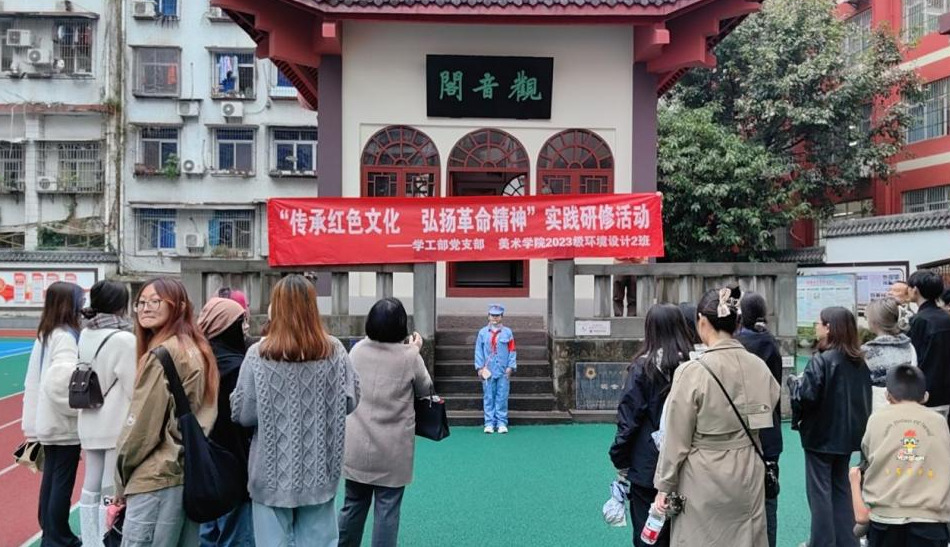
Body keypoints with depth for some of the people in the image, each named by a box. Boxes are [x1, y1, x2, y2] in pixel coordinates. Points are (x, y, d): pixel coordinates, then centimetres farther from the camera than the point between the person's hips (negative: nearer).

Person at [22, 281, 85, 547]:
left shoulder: (44, 334, 7)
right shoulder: (66, 336, -19)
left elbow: (34, 379, 11)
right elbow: (58, 380, -29)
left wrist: (32, 422, 15)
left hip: (48, 421, 8)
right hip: (65, 424, -8)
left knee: (50, 478, 17)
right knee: (63, 483, 3)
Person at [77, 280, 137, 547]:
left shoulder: (85, 335, 4)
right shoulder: (124, 339, -18)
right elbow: (133, 387, -16)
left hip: (91, 422, 7)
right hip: (118, 424, -7)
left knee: (91, 487, 14)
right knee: (111, 491, 1)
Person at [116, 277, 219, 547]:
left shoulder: (163, 353, -14)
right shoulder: (196, 348, 11)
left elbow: (143, 422, -13)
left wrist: (122, 476, 0)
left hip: (158, 477, -9)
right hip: (190, 472, 9)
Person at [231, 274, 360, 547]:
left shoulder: (258, 355, -12)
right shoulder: (334, 350, -6)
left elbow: (242, 414, -8)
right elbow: (351, 401, 0)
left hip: (273, 472, -2)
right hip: (319, 471, 2)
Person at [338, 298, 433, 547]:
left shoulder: (357, 350, -3)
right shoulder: (409, 356, -13)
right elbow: (425, 390, 2)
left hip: (356, 445, 4)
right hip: (392, 449, -4)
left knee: (354, 504, 18)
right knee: (387, 509, 6)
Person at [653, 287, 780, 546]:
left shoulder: (693, 371, -18)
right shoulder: (759, 366, -5)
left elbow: (677, 439, -12)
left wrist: (664, 486, -2)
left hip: (704, 479, -4)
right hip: (749, 475, 5)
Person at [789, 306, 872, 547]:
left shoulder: (822, 360, -20)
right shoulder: (859, 361, 5)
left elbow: (807, 396, -25)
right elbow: (864, 396, 13)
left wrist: (795, 382, -6)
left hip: (822, 434, -7)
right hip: (847, 433, 8)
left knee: (819, 490, 3)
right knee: (841, 487, 18)